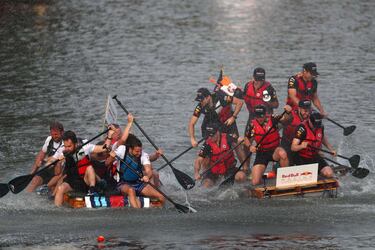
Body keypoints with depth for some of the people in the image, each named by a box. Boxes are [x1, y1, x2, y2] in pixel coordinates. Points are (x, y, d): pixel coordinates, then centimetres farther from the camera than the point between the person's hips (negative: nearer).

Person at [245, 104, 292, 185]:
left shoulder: (272, 119, -10)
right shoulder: (253, 125, -5)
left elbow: (284, 119, -27)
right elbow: (247, 139, 6)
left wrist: (288, 112, -49)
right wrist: (250, 146, -16)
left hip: (275, 150, -1)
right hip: (261, 153, 1)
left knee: (282, 153, -40)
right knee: (255, 182, -11)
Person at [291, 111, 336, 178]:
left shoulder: (320, 127, -2)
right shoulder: (302, 128, -20)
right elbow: (293, 148, -24)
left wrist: (331, 149, 14)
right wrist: (301, 146, -45)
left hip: (315, 156, 5)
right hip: (302, 158, -5)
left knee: (329, 174, -15)